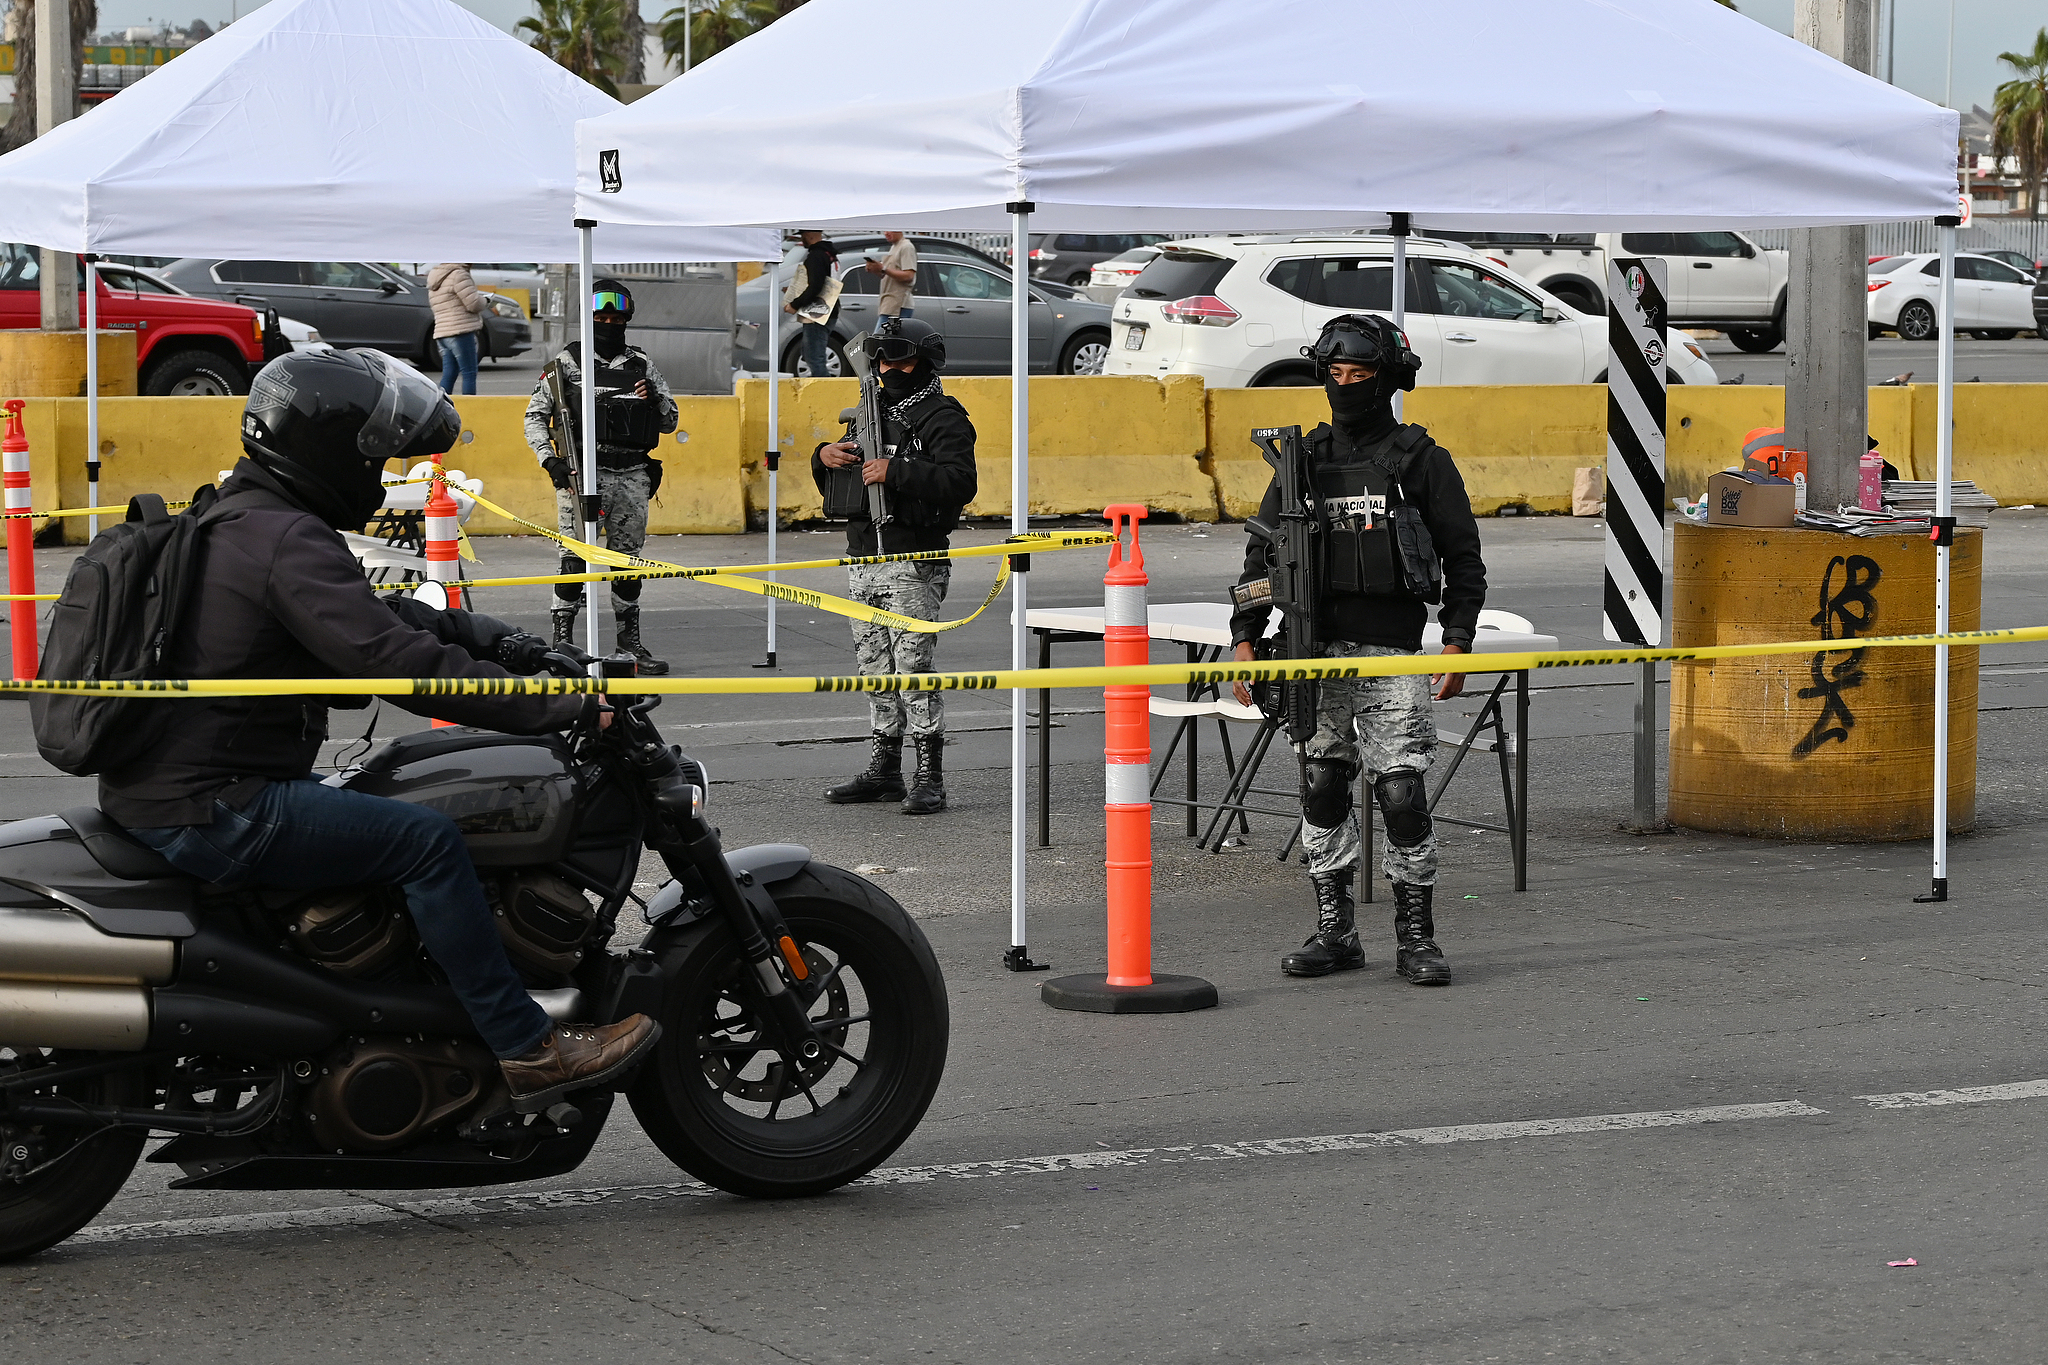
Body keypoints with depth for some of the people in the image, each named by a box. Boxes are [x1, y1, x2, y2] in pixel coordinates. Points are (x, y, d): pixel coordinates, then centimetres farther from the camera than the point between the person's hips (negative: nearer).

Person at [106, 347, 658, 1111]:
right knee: (425, 840, -14)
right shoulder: (290, 541, -17)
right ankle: (525, 1053, -13)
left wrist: (504, 643, 13)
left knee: (375, 811, 26)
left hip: (163, 791, 11)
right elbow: (394, 660, -26)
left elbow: (381, 615, 23)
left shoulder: (239, 521, 16)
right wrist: (556, 709, -23)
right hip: (209, 811, -11)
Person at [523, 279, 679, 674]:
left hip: (632, 476, 3)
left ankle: (630, 640, 16)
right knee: (575, 558, -6)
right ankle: (562, 640, -1)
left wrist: (656, 401, -6)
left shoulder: (642, 366, 13)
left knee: (628, 559, 8)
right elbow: (535, 416, 4)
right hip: (582, 474, -3)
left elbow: (671, 422, 17)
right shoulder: (567, 363, 4)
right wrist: (550, 460, -9)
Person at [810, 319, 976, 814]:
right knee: (876, 671, 12)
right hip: (864, 563, 8)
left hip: (913, 567, -8)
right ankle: (884, 772, 19)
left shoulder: (943, 418, -6)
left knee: (915, 669, -11)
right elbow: (835, 488, 25)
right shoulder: (872, 412, 19)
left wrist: (896, 471, -25)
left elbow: (960, 482, -21)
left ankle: (930, 778, -10)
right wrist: (824, 458, 3)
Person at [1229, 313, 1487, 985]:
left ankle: (1416, 937, 2)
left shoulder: (1421, 460, 3)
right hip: (1316, 652, 4)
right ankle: (1334, 932, 15)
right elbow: (1262, 555, 14)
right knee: (1322, 791, 5)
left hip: (1392, 656, -4)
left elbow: (1464, 558, 4)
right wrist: (1244, 638, 6)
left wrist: (1458, 641, -6)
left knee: (1402, 794, -7)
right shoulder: (1304, 460, 11)